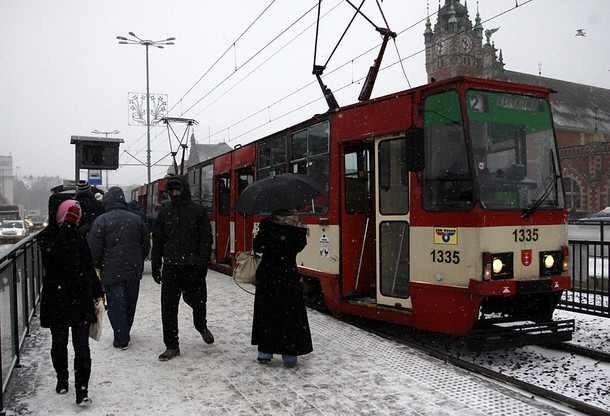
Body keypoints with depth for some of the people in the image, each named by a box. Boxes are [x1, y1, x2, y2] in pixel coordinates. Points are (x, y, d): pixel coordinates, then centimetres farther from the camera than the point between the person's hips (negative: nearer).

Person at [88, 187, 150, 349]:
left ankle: (121, 340, 7)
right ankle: (125, 334, 32)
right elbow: (146, 244, 9)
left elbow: (94, 249, -10)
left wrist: (98, 266, 6)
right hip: (134, 270, 4)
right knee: (130, 303, 17)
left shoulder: (101, 221, -10)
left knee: (115, 305, 4)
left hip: (112, 271, -4)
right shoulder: (136, 219, 3)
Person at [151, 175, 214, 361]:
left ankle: (201, 326, 43)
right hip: (170, 267, 2)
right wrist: (155, 266, 9)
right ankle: (172, 346, 13)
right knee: (168, 307, 1)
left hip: (193, 267, -2)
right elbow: (157, 241, 12)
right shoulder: (164, 213, 9)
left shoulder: (198, 212, 0)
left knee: (197, 300, 11)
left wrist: (203, 262, -12)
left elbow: (206, 239, -3)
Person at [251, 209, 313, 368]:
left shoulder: (267, 225, -8)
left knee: (266, 313, 13)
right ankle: (289, 354, 6)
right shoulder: (297, 228, -6)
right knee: (290, 315, 6)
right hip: (290, 276, 0)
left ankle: (265, 351, 17)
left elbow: (257, 247, -4)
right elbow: (300, 245, 7)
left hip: (267, 276, 1)